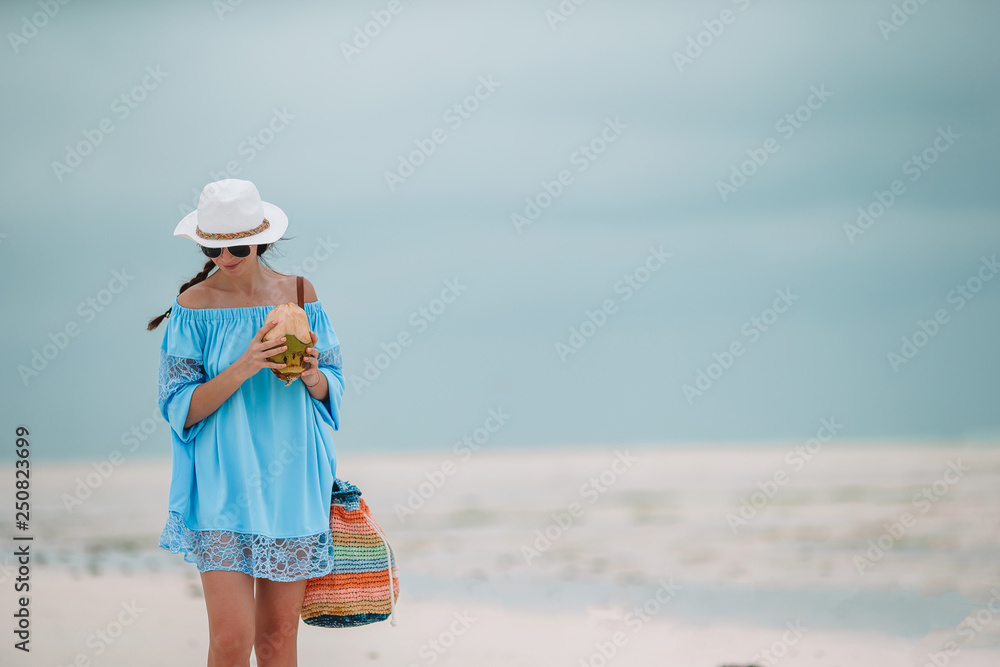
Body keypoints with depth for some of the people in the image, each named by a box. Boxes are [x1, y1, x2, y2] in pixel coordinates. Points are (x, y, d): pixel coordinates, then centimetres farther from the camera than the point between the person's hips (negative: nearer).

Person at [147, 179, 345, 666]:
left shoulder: (299, 294, 3)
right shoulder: (194, 305, -5)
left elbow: (333, 384, 11)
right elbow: (180, 408, -9)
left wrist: (312, 375, -12)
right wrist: (241, 370, -23)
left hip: (291, 481, 3)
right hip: (223, 485, -3)